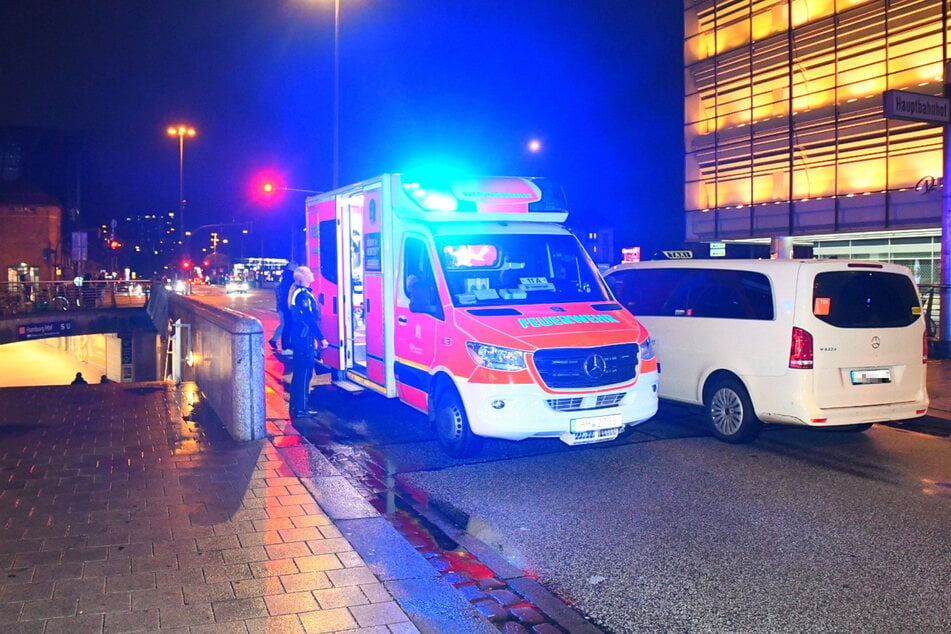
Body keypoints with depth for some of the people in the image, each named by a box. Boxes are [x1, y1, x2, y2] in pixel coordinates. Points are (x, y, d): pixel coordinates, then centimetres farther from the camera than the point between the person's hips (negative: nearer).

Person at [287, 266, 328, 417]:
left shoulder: (297, 292, 15)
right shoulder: (304, 295, -16)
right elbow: (310, 319, -20)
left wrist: (315, 337, 22)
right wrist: (321, 338, -17)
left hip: (300, 337, 10)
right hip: (305, 338, -10)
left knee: (299, 372, 15)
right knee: (304, 372, -5)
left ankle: (296, 405, 23)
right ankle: (301, 408, -1)